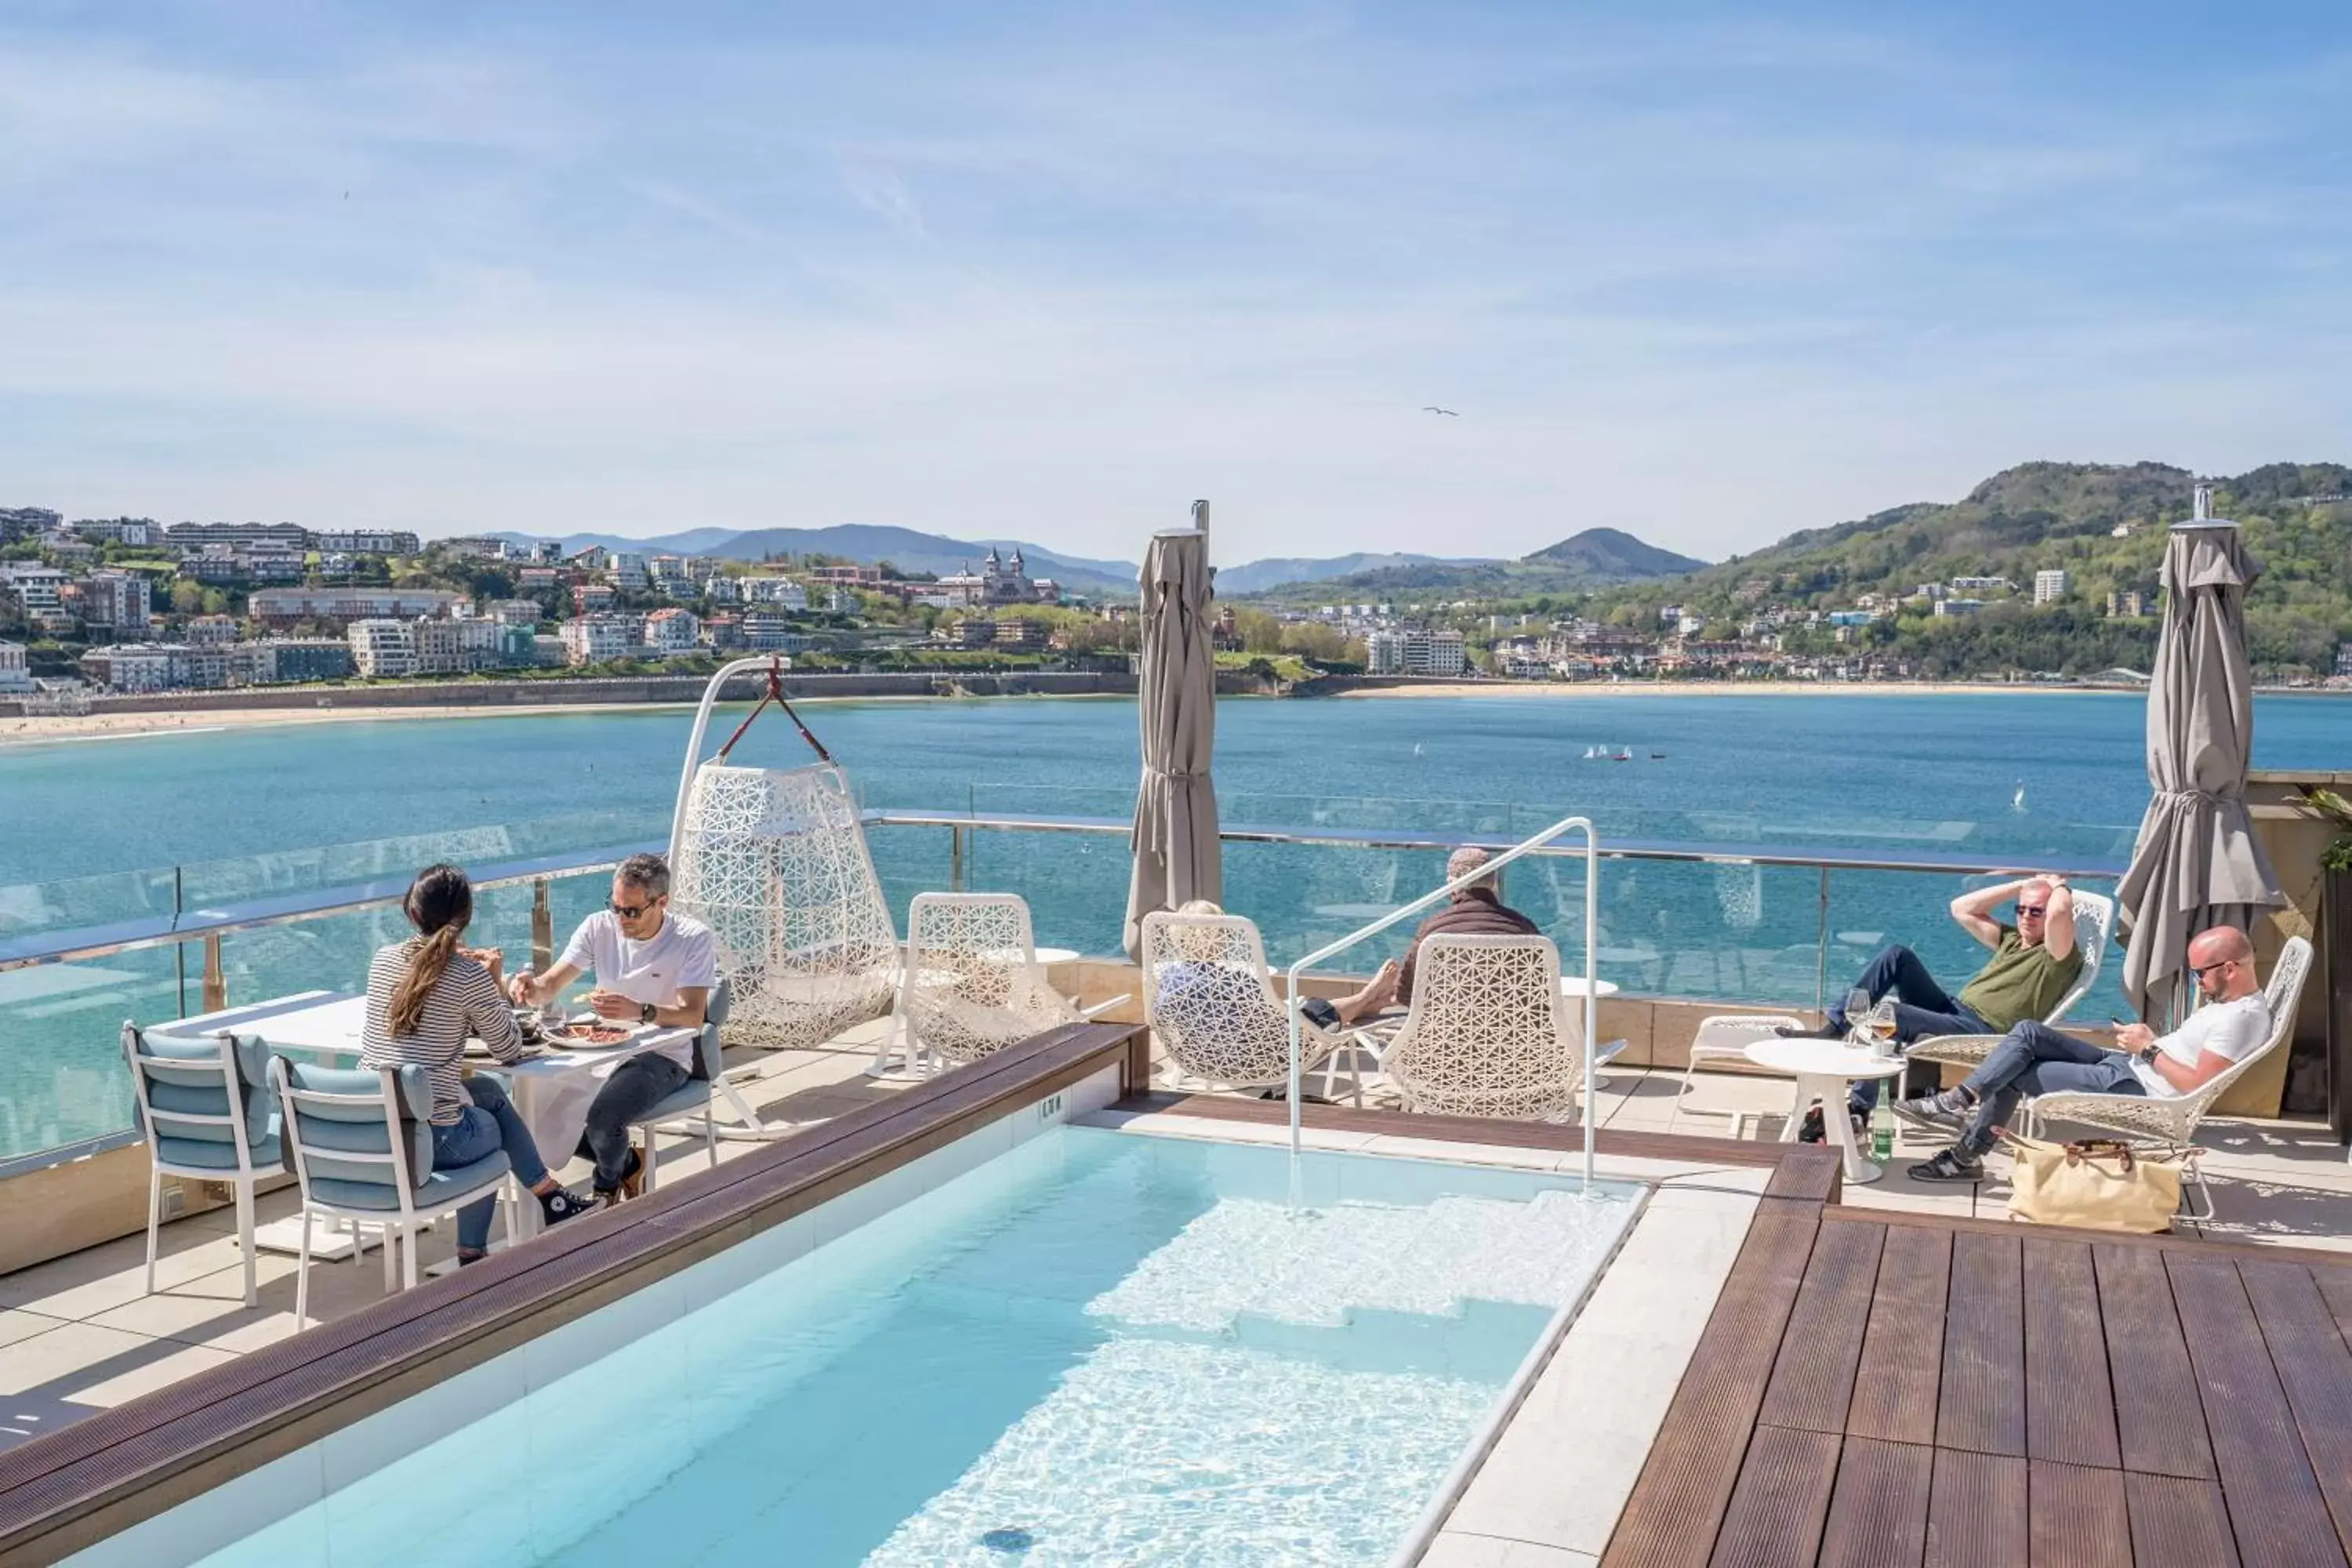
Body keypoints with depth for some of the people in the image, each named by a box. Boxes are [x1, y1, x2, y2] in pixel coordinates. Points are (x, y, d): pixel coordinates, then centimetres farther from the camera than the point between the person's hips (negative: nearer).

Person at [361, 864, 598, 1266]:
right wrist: (494, 983, 8)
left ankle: (549, 1195, 37)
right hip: (430, 1138, -5)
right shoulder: (470, 976, -12)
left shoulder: (382, 960, 4)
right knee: (489, 1128, 30)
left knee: (487, 1090, 29)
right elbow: (511, 1052, -1)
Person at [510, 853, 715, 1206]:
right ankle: (628, 1166, 9)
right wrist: (533, 987, -27)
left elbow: (693, 1016, -23)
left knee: (601, 1119, -30)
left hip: (663, 1056, -5)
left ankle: (608, 1184, 11)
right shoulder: (599, 927, 0)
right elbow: (552, 984, -1)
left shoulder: (693, 939, -14)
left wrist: (640, 1011, -42)